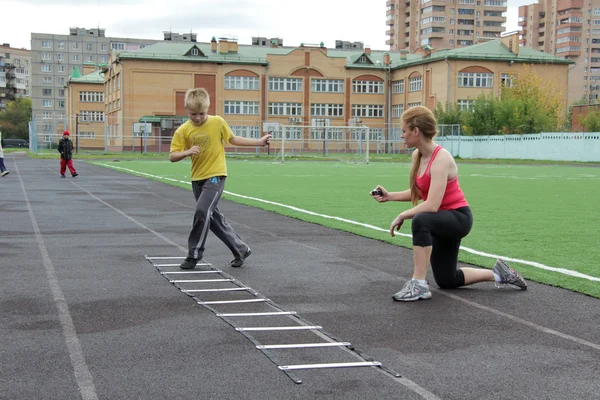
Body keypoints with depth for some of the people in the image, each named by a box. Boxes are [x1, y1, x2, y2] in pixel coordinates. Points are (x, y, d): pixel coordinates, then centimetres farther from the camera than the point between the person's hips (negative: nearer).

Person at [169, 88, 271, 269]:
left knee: (202, 211, -20)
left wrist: (259, 142, 11)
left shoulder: (218, 122, -5)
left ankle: (194, 254, -8)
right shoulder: (183, 131, -3)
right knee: (213, 217, 10)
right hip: (197, 178, 4)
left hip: (215, 176, -4)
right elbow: (172, 157, -5)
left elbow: (232, 139, 11)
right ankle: (241, 249, 24)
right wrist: (187, 152, -24)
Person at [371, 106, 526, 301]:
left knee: (420, 220, -41)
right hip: (442, 221, 9)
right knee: (446, 281, 17)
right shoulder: (417, 155, -3)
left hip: (458, 217, -9)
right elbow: (418, 193, 9)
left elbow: (431, 205, -35)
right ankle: (497, 273, 31)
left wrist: (402, 216, -24)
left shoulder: (441, 159, -28)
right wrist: (389, 196, -2)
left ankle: (419, 285, -32)